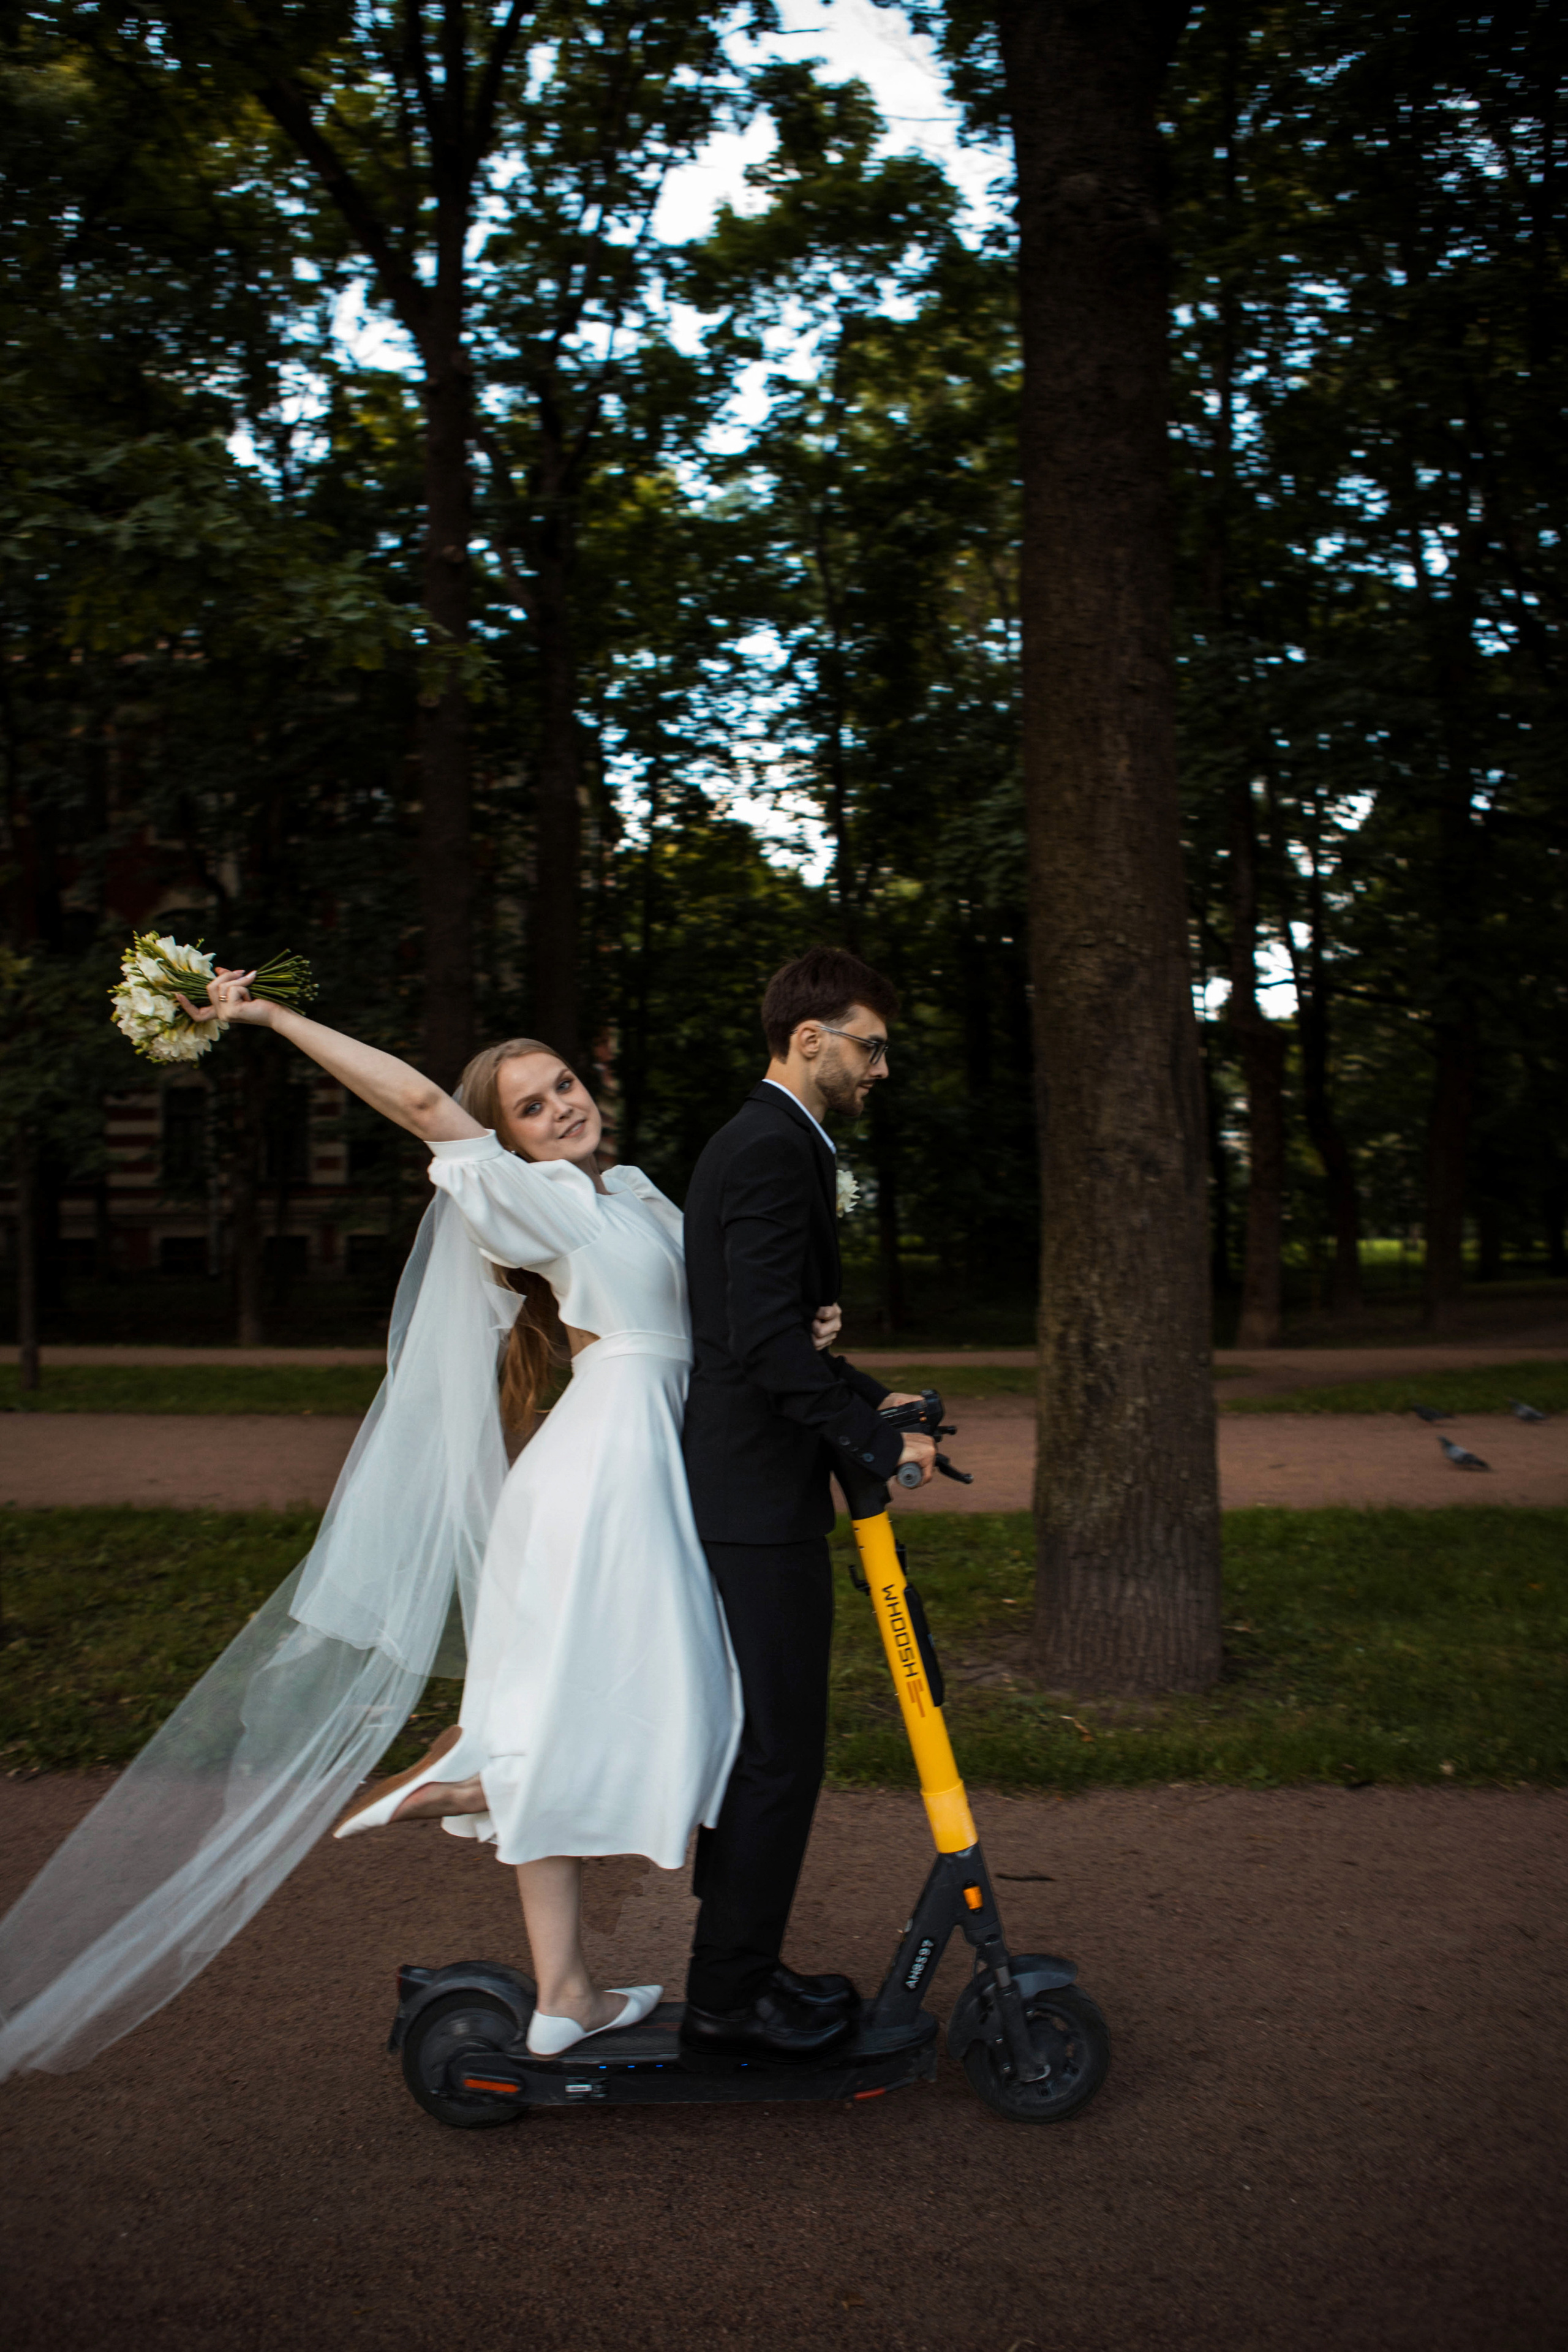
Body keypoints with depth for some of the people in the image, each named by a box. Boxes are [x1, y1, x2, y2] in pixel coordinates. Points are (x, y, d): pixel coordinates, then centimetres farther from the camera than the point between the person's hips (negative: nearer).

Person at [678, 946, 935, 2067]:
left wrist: (868, 1397, 14)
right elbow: (768, 1340, -24)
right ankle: (730, 2001, 8)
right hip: (762, 1498, -11)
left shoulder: (754, 1143, 17)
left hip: (742, 1485, 11)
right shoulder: (779, 1153, -16)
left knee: (754, 1740, 17)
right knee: (779, 1751, -2)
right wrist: (879, 1440, -17)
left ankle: (739, 1968, 28)